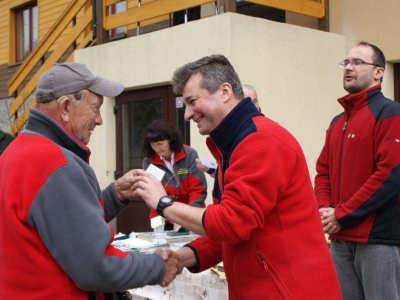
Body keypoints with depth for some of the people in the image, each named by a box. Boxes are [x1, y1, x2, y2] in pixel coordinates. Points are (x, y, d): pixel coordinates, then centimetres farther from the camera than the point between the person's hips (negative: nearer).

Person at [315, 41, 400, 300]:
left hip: (378, 238, -7)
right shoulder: (337, 123, 17)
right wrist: (324, 210, -4)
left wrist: (342, 215, -16)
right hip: (340, 239, 7)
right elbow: (324, 171, 16)